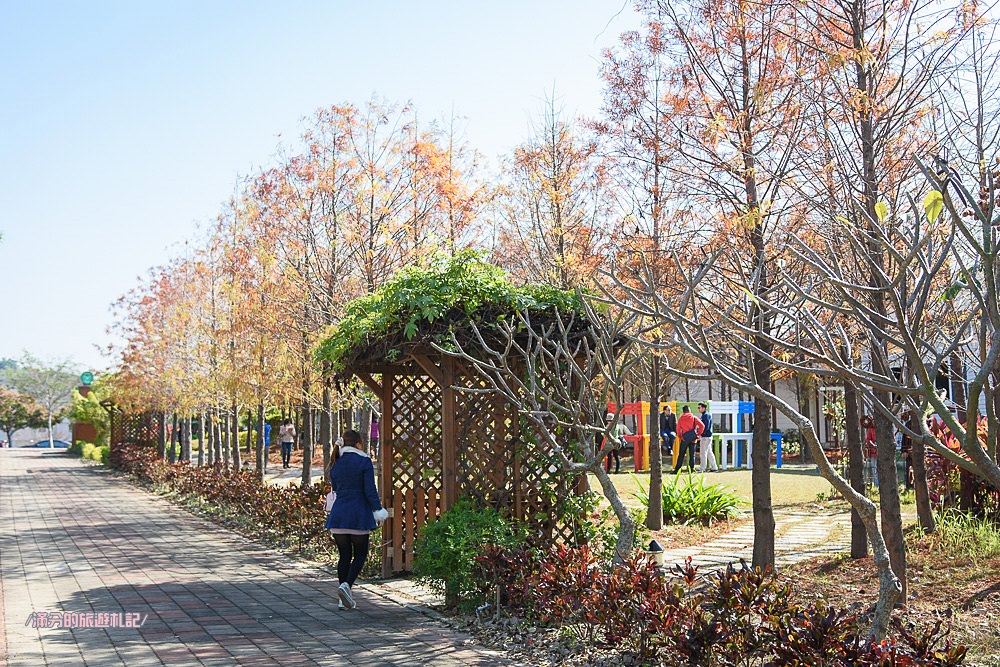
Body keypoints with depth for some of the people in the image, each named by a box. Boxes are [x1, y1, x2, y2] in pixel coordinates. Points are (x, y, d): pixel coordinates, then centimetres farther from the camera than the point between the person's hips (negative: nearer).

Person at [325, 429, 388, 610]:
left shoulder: (335, 464, 11)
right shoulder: (364, 461, -5)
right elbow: (370, 489, -9)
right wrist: (378, 510, -3)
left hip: (338, 514, 5)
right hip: (358, 514, -5)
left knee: (344, 556, 11)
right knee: (360, 554, 7)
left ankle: (344, 600, 10)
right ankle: (347, 585, -15)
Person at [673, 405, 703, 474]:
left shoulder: (681, 419, 3)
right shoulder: (694, 418, 3)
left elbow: (678, 430, 0)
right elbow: (702, 426, -7)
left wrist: (681, 437, 14)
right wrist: (698, 434, 0)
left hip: (685, 438, -1)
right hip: (693, 439, 1)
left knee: (681, 455, 4)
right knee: (692, 455, 8)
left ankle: (677, 470, 3)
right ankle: (691, 469, 6)